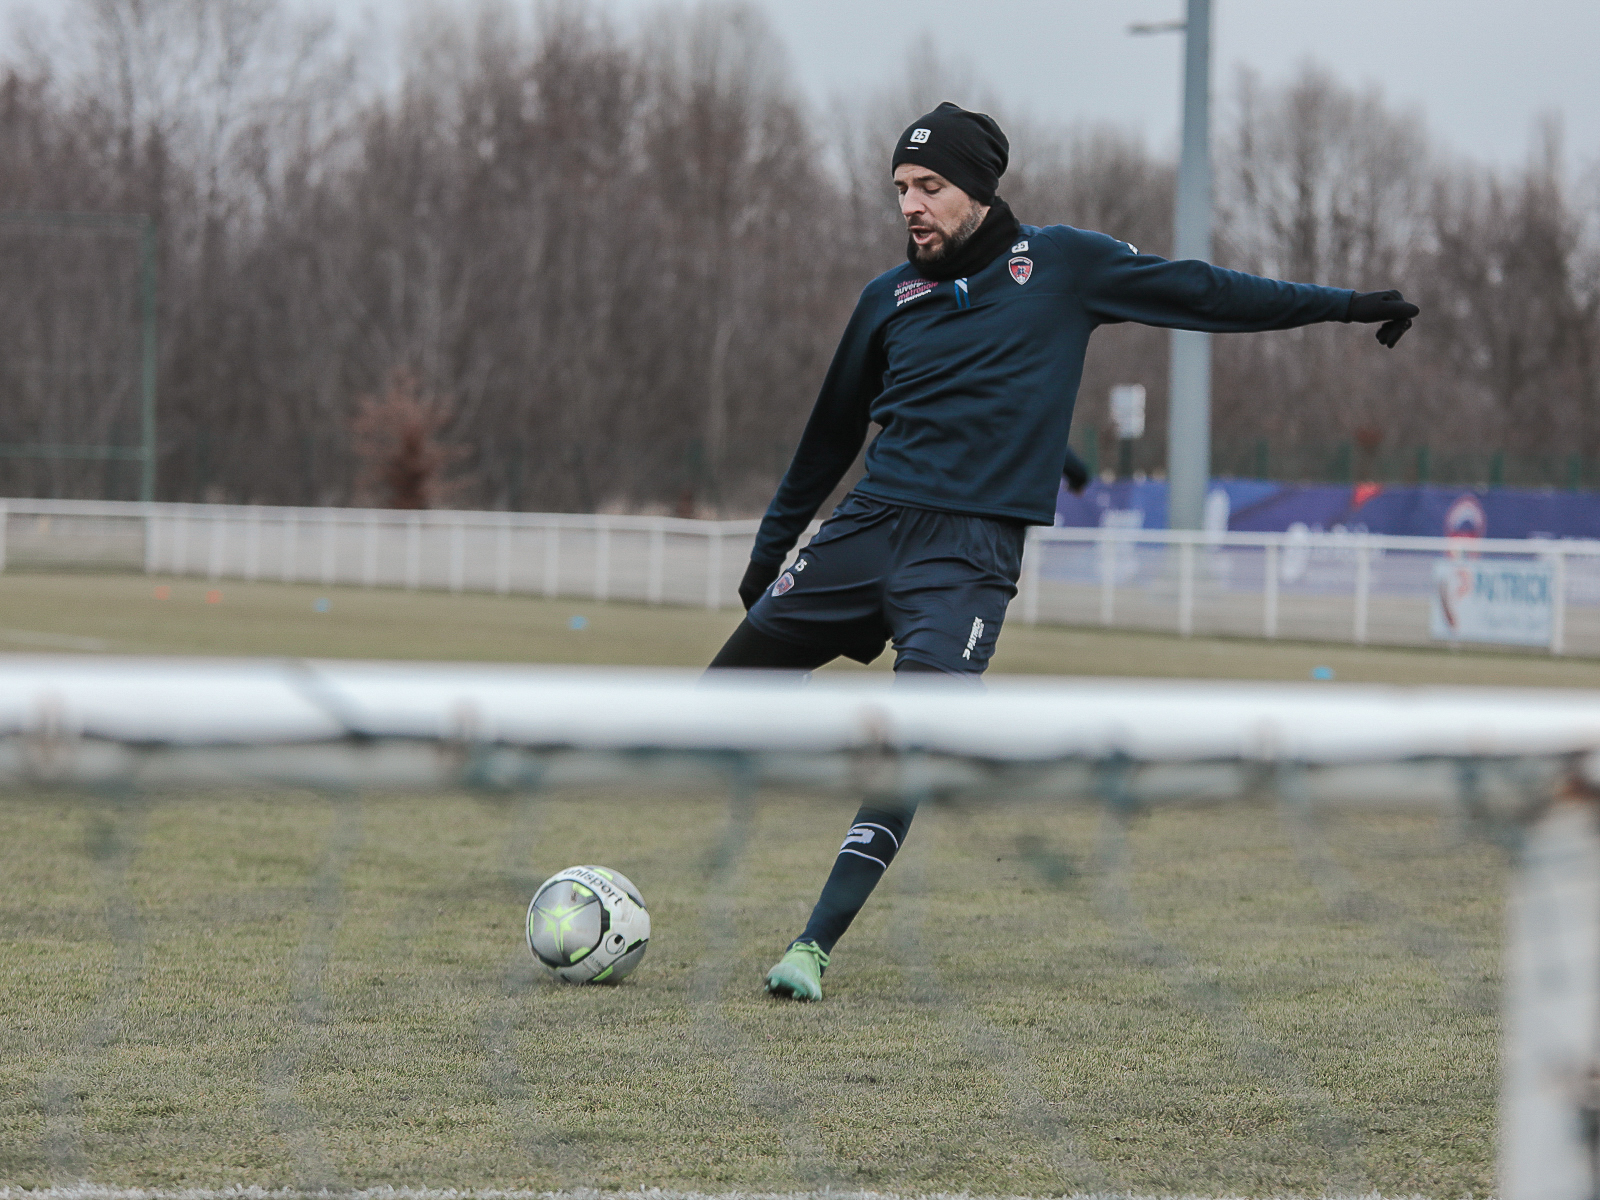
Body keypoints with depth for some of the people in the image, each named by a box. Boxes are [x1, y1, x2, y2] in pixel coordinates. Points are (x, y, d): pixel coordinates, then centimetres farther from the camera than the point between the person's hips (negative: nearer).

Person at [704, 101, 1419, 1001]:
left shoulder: (1059, 266, 4)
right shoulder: (891, 298, 12)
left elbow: (1199, 292, 9)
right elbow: (833, 431, 24)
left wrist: (1347, 306, 8)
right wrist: (771, 548, 28)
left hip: (969, 555, -4)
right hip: (869, 525, 4)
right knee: (726, 689, -1)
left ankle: (815, 947, -18)